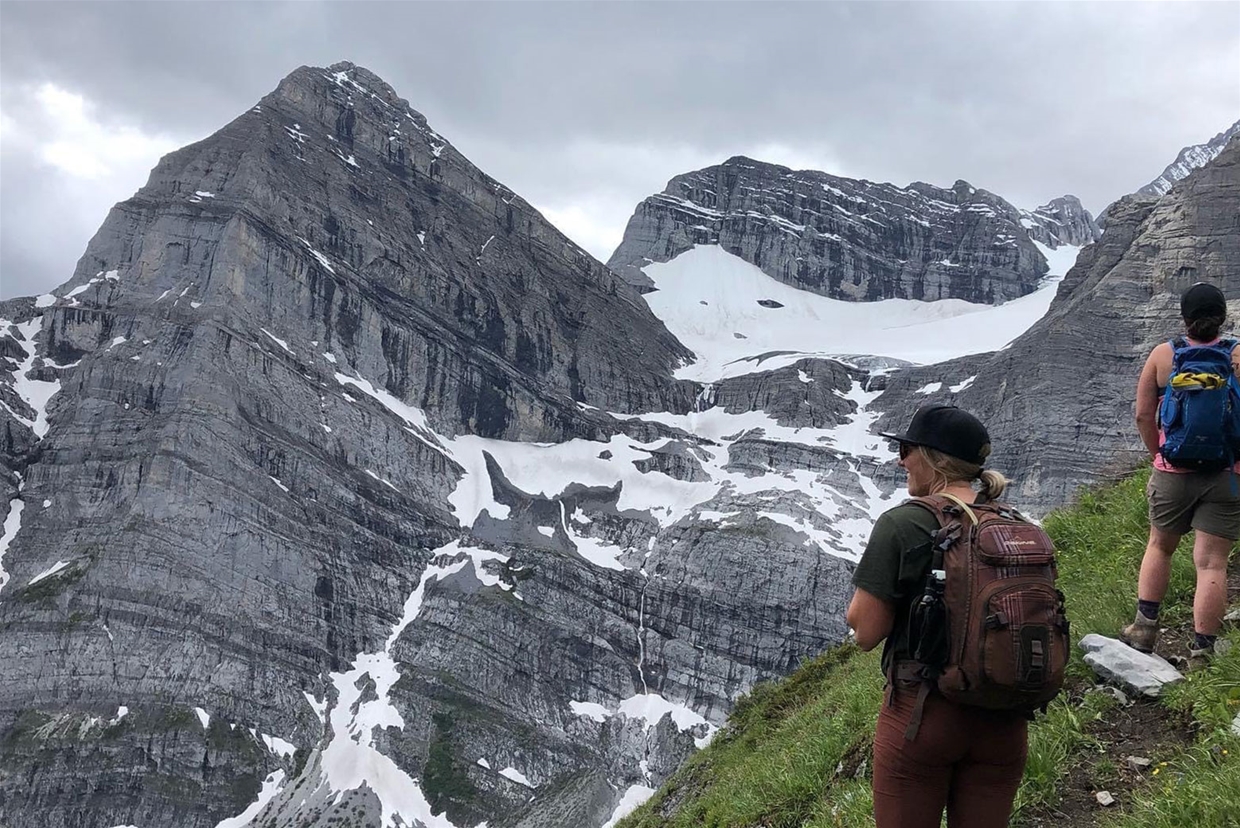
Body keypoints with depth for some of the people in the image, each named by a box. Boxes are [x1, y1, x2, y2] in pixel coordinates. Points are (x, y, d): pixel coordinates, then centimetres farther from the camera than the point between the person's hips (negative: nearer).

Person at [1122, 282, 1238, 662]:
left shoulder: (1163, 355, -3)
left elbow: (1143, 415, -1)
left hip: (1173, 473, 1)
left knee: (1160, 546, 21)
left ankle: (1145, 627, 21)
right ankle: (1201, 651, 3)